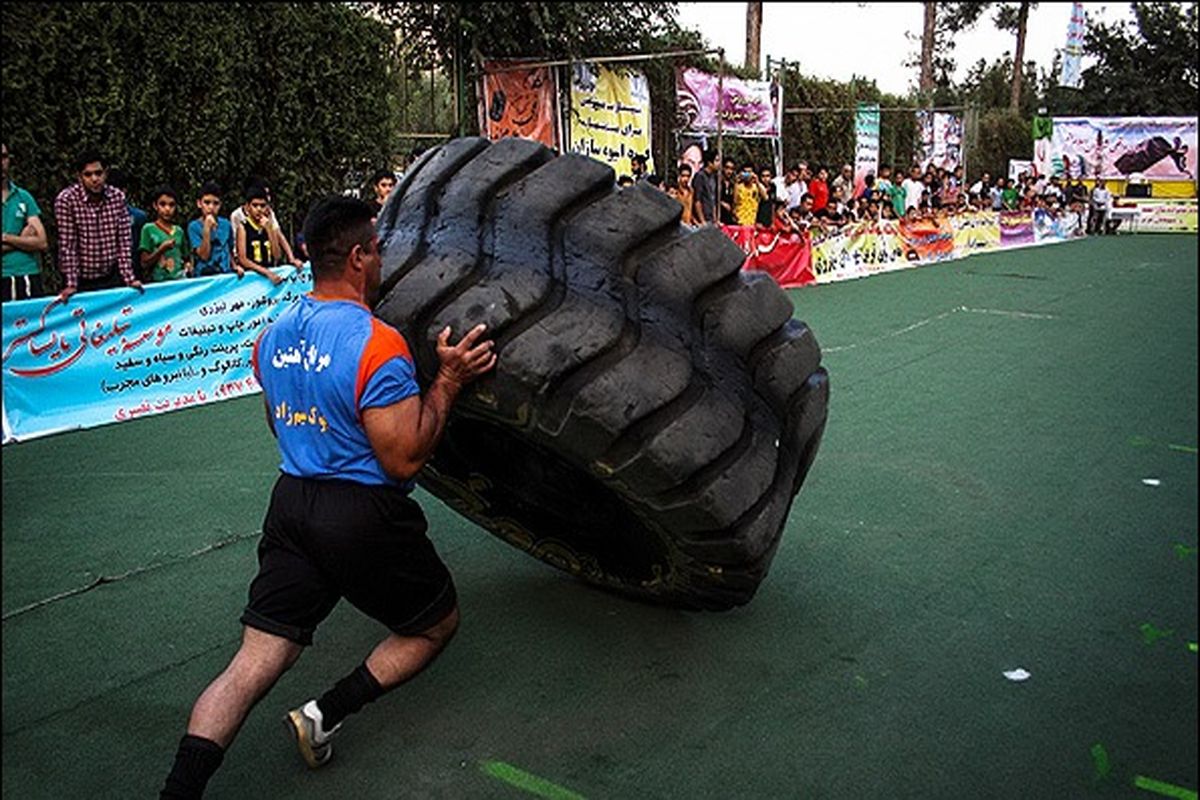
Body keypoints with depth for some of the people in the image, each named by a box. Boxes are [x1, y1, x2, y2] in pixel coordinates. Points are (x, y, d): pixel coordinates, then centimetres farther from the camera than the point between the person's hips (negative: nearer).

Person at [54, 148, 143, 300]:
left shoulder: (118, 197, -2)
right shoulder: (66, 199, -12)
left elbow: (124, 240, -1)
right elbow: (67, 244, -14)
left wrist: (129, 278, -7)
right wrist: (71, 284, -18)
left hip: (111, 278, 3)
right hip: (82, 280, -3)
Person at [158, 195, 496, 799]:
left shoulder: (274, 335, 6)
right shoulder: (376, 344, -18)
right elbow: (404, 459, -18)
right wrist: (448, 379, -11)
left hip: (291, 502, 7)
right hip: (365, 517, -6)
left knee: (251, 665, 8)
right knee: (437, 625, 17)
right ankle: (327, 714, 7)